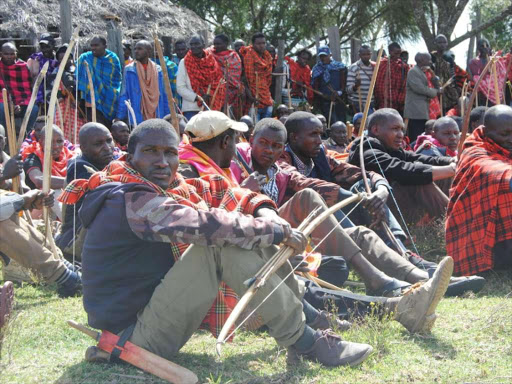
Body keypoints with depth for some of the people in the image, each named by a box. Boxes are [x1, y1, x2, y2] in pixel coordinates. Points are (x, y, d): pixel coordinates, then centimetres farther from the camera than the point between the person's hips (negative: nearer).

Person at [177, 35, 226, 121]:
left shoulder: (212, 62, 9)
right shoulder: (184, 63, 1)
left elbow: (219, 84, 7)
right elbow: (180, 88, -4)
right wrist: (197, 97, -15)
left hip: (210, 108, 3)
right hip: (191, 109, -3)